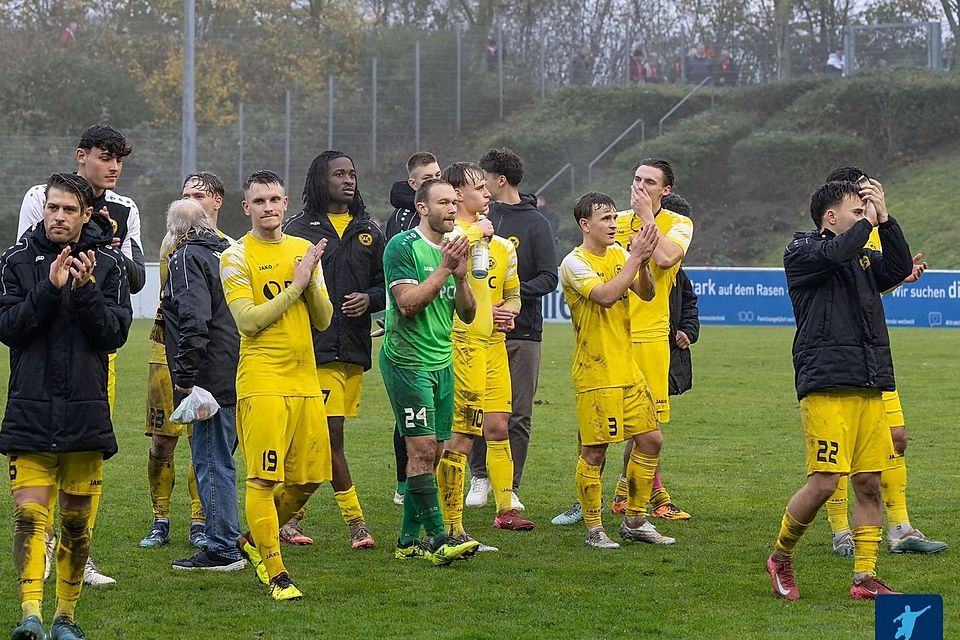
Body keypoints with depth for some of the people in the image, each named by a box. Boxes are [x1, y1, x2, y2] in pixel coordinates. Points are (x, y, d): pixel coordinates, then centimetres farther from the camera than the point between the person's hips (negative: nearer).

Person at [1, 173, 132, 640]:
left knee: (77, 520, 7)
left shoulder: (107, 264, 5)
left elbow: (115, 333, -3)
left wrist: (84, 290, -17)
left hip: (86, 413, 1)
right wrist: (50, 288, -17)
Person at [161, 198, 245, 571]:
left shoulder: (187, 258, -9)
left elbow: (193, 320, -21)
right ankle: (225, 539, 21)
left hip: (210, 378, -9)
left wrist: (185, 377, -19)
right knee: (219, 460, 16)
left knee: (211, 463, -5)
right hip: (235, 373, 9)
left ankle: (221, 548, -3)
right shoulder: (227, 251, 17)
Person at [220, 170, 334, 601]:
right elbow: (248, 320, -14)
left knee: (308, 478, 7)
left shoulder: (303, 250, 14)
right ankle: (275, 575, -2)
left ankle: (254, 540, 29)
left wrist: (311, 282, -7)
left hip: (305, 381, 6)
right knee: (263, 480, -8)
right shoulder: (236, 257, -3)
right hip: (262, 381, -6)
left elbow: (323, 319, 10)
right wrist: (295, 286, -12)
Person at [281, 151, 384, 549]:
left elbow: (386, 284, 17)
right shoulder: (298, 229, 1)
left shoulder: (368, 231, 15)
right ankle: (355, 522, -5)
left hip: (354, 349, 5)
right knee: (331, 434, -11)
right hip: (315, 348, -5)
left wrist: (369, 299, -2)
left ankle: (290, 516, 17)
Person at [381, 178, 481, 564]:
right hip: (407, 362, -8)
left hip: (442, 362, 8)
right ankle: (437, 538, -12)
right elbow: (408, 302, -18)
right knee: (422, 449, -11)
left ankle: (409, 539, 12)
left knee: (431, 452, 6)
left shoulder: (452, 249, 13)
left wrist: (461, 275, -6)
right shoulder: (403, 247, -9)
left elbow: (468, 314, 11)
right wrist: (444, 268, -18)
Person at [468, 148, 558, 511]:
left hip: (522, 333, -3)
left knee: (519, 415, 0)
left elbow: (549, 278, -4)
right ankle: (480, 477, 17)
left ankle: (511, 488, 6)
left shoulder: (535, 223, 0)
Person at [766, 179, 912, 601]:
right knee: (824, 480, -12)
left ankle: (865, 577, 7)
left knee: (869, 483, 3)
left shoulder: (862, 257, 21)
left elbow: (899, 268, 5)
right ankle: (780, 558, 8)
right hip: (826, 385, -7)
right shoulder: (802, 251, 2)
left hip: (869, 386, 7)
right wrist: (869, 220, -3)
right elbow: (837, 252, -18)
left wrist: (885, 219, 0)